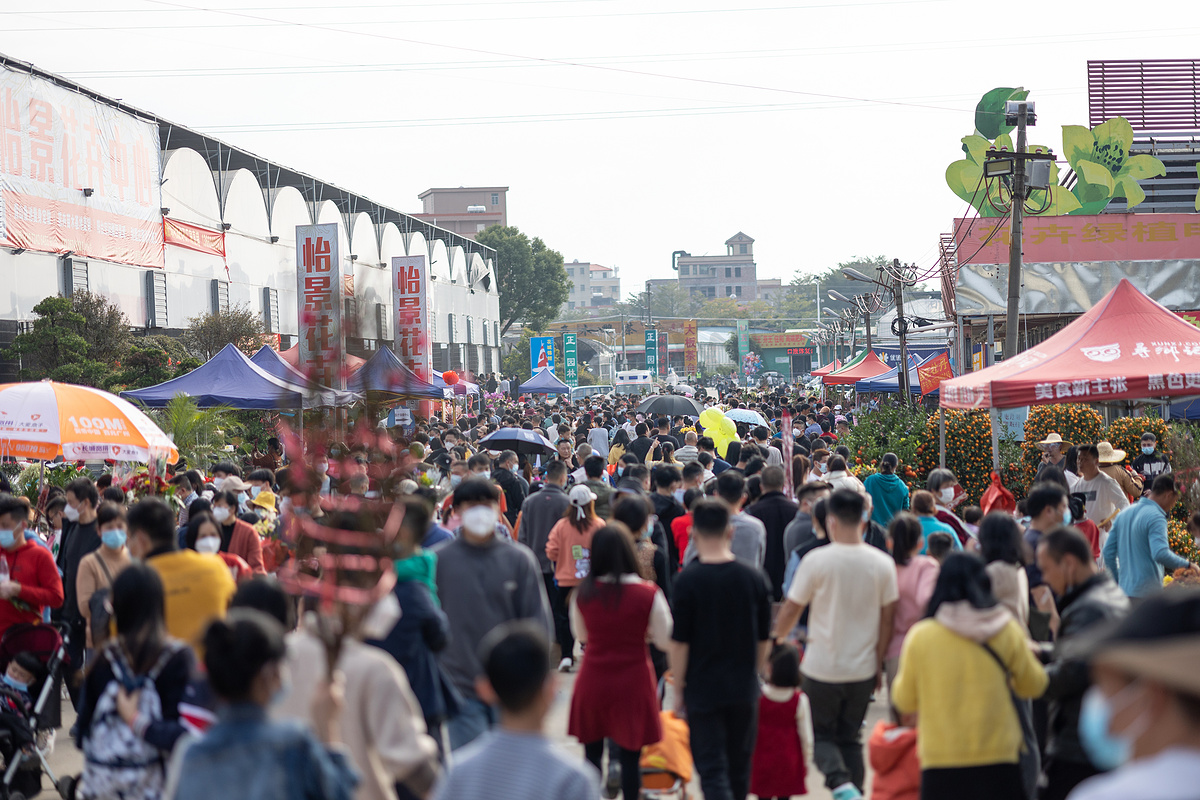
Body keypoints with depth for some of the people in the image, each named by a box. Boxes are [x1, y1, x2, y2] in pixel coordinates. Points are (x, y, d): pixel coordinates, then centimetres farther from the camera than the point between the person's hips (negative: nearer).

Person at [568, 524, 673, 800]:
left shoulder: (582, 593, -6)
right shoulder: (649, 594, -14)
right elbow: (665, 641, -6)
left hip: (593, 683, 2)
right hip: (633, 684, -2)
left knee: (592, 753, 13)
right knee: (630, 757, 5)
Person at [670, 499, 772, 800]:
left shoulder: (687, 581, -13)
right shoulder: (754, 577, -1)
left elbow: (680, 642, -11)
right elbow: (764, 638, 6)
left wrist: (678, 689, -1)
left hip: (703, 689, -4)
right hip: (744, 689, 4)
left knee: (712, 768, -3)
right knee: (739, 767, 17)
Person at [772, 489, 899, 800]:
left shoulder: (816, 560, -13)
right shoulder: (882, 563, -3)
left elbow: (791, 610, -5)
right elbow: (887, 619, 2)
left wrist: (776, 640, 13)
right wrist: (878, 663, 12)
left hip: (822, 666, -3)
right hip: (863, 669, 3)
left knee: (822, 734, 10)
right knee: (851, 738, 17)